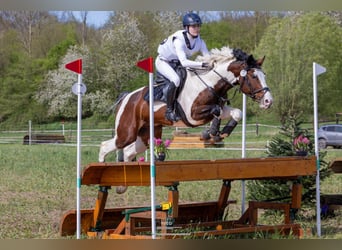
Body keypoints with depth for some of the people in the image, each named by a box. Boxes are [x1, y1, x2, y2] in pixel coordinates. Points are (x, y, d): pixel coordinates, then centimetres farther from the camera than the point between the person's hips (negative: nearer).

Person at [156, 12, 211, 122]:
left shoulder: (200, 42, -14)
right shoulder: (179, 40, -34)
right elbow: (184, 62, -45)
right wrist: (202, 64, -52)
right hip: (163, 61, -7)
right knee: (176, 79, -33)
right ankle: (169, 110, -22)